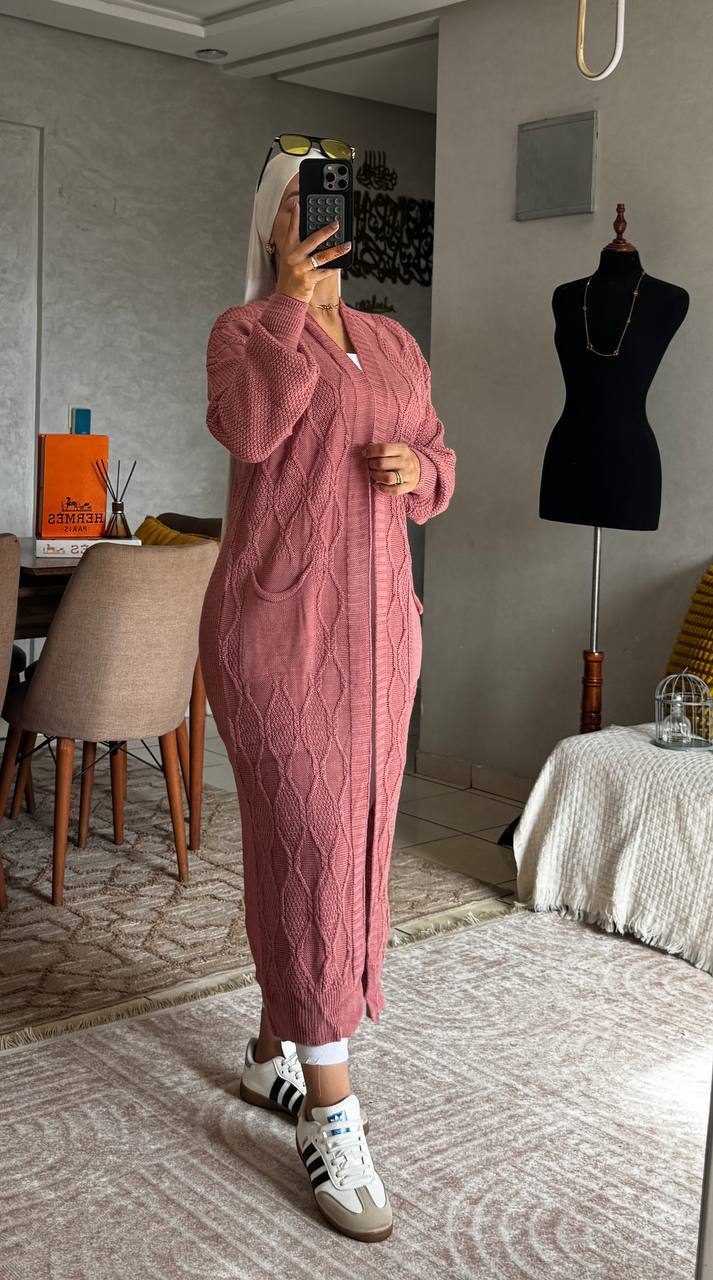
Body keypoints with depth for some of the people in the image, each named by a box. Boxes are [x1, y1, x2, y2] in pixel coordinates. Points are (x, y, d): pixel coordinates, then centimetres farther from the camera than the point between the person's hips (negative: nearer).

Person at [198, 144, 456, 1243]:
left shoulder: (396, 345, 16)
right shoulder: (245, 329, 0)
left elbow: (439, 467, 19)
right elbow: (249, 428, -20)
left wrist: (419, 471, -3)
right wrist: (290, 306, -16)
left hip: (379, 626, 6)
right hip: (276, 624, -6)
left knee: (348, 837, 10)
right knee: (309, 840, -9)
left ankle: (275, 1050, 28)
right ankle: (331, 1111, -2)